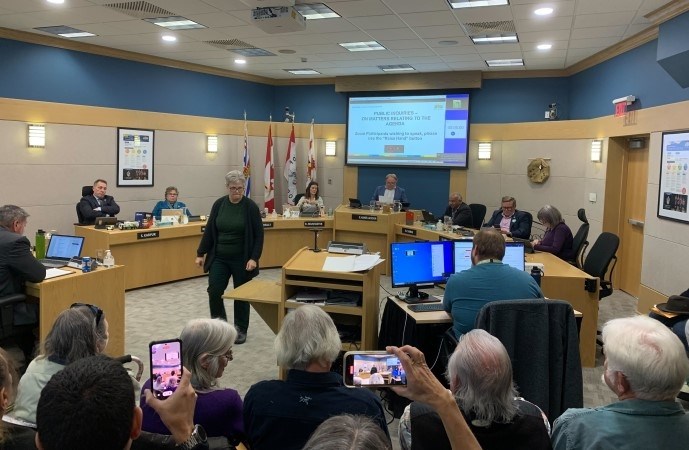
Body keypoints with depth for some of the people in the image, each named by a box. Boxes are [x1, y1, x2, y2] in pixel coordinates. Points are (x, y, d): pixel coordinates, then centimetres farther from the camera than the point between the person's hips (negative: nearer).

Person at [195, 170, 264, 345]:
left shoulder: (250, 206, -10)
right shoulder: (219, 204, 0)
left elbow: (258, 235, -9)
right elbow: (209, 231, 5)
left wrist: (254, 258, -17)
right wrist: (201, 253, 4)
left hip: (241, 259, -3)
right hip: (219, 258, 3)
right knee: (214, 291, -5)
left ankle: (241, 329, 21)